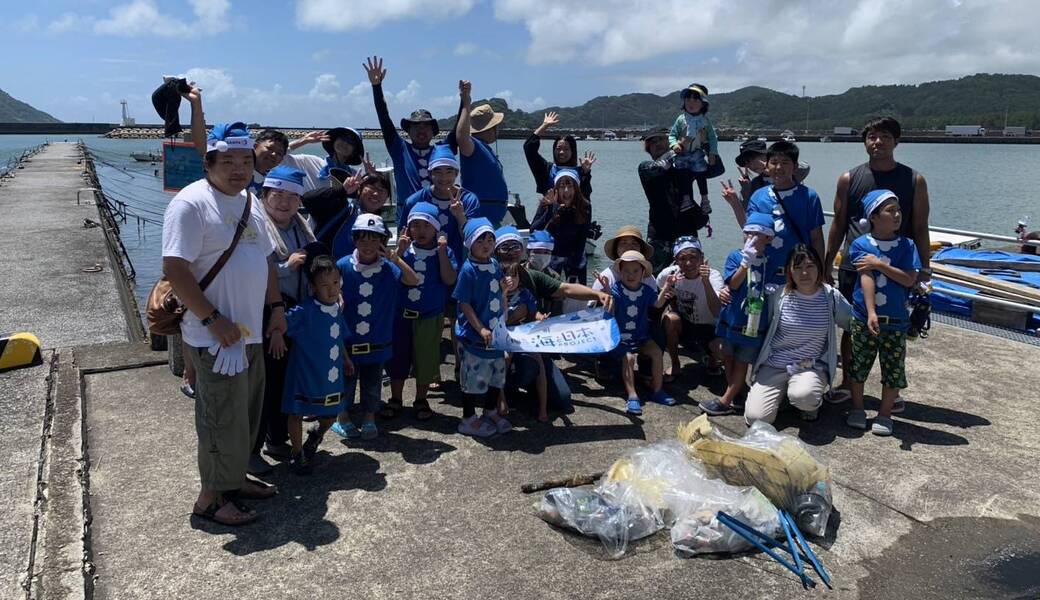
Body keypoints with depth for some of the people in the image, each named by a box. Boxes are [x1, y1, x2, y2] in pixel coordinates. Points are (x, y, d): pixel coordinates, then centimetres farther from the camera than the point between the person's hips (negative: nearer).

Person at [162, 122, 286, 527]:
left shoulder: (249, 202, 13)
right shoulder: (192, 203, -14)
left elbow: (266, 259, 21)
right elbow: (175, 269, -20)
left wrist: (276, 306, 11)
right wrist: (213, 319, -21)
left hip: (250, 333, 9)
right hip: (216, 338, -9)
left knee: (247, 416, 18)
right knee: (223, 420, 0)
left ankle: (235, 478, 35)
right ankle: (211, 497, 16)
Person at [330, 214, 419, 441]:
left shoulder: (388, 268, -6)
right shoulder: (343, 266, -8)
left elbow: (413, 280, -21)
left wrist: (395, 257, -29)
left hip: (377, 342, 1)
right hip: (348, 339, -1)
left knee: (372, 383, 14)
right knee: (346, 381, 12)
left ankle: (369, 420, 32)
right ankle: (342, 419, 32)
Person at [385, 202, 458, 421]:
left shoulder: (443, 252, -3)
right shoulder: (405, 249, 0)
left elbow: (449, 280, -17)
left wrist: (441, 250, -20)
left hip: (430, 317, -1)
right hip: (401, 314, 2)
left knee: (425, 358, 9)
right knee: (398, 356, 11)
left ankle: (421, 400, 28)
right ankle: (395, 399, 29)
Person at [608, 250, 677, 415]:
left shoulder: (646, 290, 1)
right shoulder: (616, 289, -10)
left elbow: (658, 304, -13)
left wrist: (665, 289, -29)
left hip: (641, 336, 4)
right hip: (621, 336, -4)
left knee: (657, 352, -14)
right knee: (628, 357, -26)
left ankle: (658, 390, -2)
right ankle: (632, 396, -25)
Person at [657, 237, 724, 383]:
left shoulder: (713, 276, -22)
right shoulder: (669, 274, -16)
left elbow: (716, 313, -36)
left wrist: (706, 282, -47)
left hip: (708, 328, -2)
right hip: (683, 326, 2)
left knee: (723, 350, -31)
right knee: (670, 319, -32)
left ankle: (711, 360, 10)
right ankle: (675, 366, -8)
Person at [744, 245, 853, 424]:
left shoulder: (831, 297, -3)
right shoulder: (778, 296, -5)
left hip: (811, 367, 0)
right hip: (774, 366, 1)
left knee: (803, 396, -36)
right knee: (756, 418, -16)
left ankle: (812, 403, 5)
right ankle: (782, 392, 17)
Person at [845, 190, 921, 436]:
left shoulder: (906, 245, 0)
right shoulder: (861, 245, -5)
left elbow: (910, 279, -10)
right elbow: (866, 279, -16)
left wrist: (879, 264, -18)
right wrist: (871, 314, -23)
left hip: (896, 321, 1)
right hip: (864, 317, -1)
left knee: (893, 369, 6)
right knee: (858, 365, 10)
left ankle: (884, 414, 22)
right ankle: (857, 409, 28)